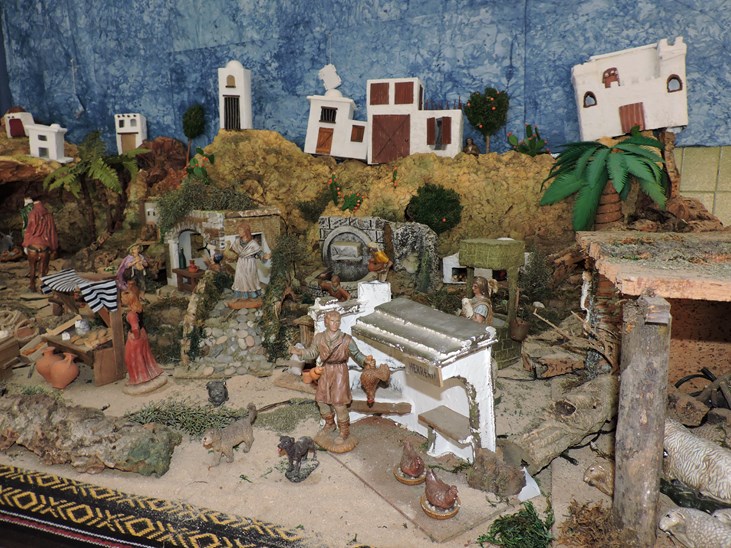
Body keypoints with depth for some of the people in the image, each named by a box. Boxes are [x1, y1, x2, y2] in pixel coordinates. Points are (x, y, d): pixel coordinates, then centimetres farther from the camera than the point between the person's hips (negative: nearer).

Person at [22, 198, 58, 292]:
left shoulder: (33, 214, -3)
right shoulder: (49, 216, 5)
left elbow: (29, 230, -8)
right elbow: (53, 231, 5)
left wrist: (25, 245, -2)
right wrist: (53, 247, 11)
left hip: (33, 245, -1)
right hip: (45, 245, 1)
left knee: (33, 267, 13)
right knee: (43, 267, 8)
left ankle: (33, 286, 16)